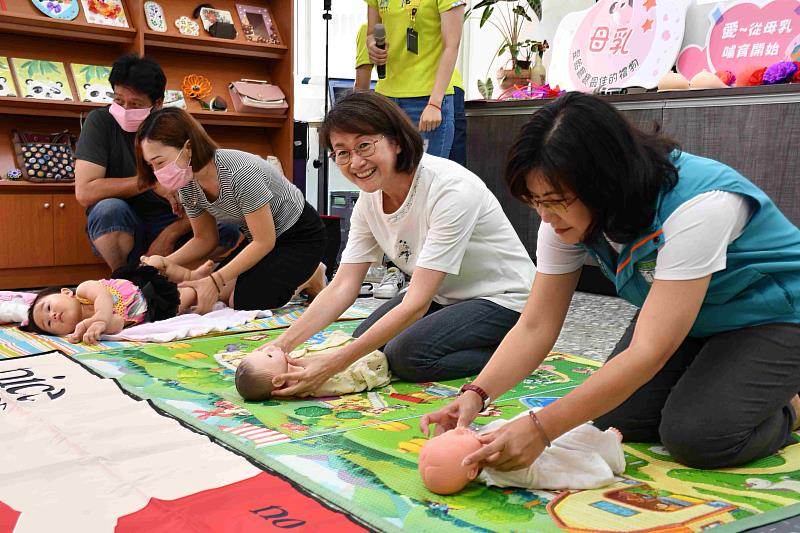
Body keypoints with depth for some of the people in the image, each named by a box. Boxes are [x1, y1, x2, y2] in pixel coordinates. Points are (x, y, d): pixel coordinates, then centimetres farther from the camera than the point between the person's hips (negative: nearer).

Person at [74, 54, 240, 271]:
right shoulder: (100, 121, -11)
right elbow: (84, 192, -22)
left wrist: (169, 236, -24)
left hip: (169, 223, 2)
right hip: (119, 229, -1)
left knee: (229, 231, -23)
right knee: (109, 208, -35)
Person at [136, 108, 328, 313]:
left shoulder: (241, 173, -33)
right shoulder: (187, 184, -9)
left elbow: (264, 241, -26)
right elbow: (205, 239, 3)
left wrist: (215, 280, -30)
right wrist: (165, 262, -16)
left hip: (300, 234, -8)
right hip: (260, 239, 8)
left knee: (245, 301, -21)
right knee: (222, 295, -3)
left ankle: (310, 277, 4)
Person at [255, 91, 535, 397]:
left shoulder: (451, 189, -32)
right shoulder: (370, 198, -7)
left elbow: (415, 305, -34)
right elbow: (342, 288, -9)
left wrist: (333, 364, -38)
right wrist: (283, 344, -23)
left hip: (500, 299, -8)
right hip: (442, 295, 8)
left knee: (404, 357, -25)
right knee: (366, 346, -5)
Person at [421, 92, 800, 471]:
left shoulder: (698, 206, -38)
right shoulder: (568, 213, -18)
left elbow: (649, 353, -42)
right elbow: (535, 327, -16)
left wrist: (540, 428, -48)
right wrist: (477, 393, -34)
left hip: (769, 316, -6)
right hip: (678, 318, 6)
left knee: (695, 436, -24)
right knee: (614, 418, -10)